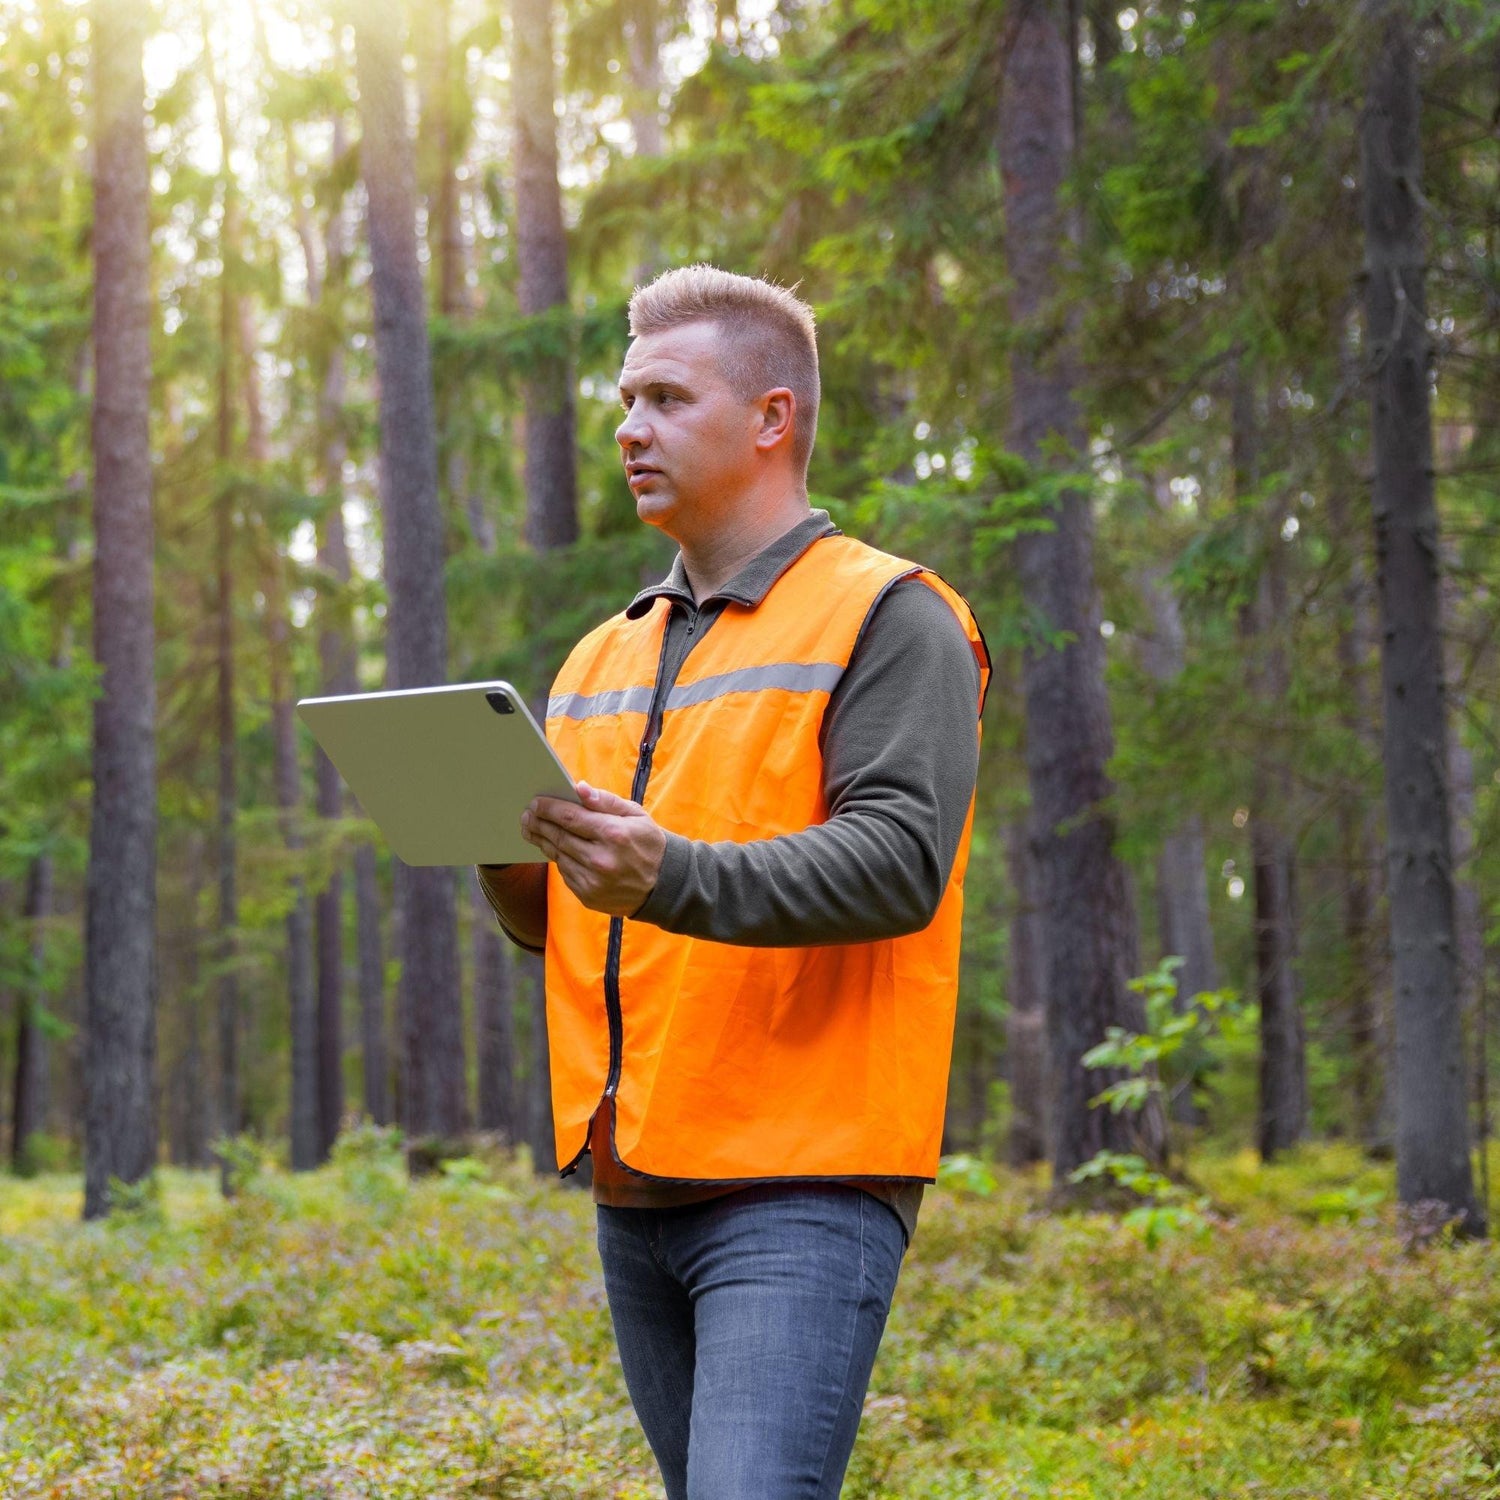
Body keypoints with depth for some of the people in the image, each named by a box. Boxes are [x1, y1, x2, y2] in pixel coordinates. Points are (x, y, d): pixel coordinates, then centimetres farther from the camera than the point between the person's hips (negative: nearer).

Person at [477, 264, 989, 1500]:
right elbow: (555, 916, 20)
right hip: (632, 1186, 8)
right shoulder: (605, 657, 19)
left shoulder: (888, 619, -3)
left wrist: (671, 875, -31)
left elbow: (899, 864, -17)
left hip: (805, 1180, -8)